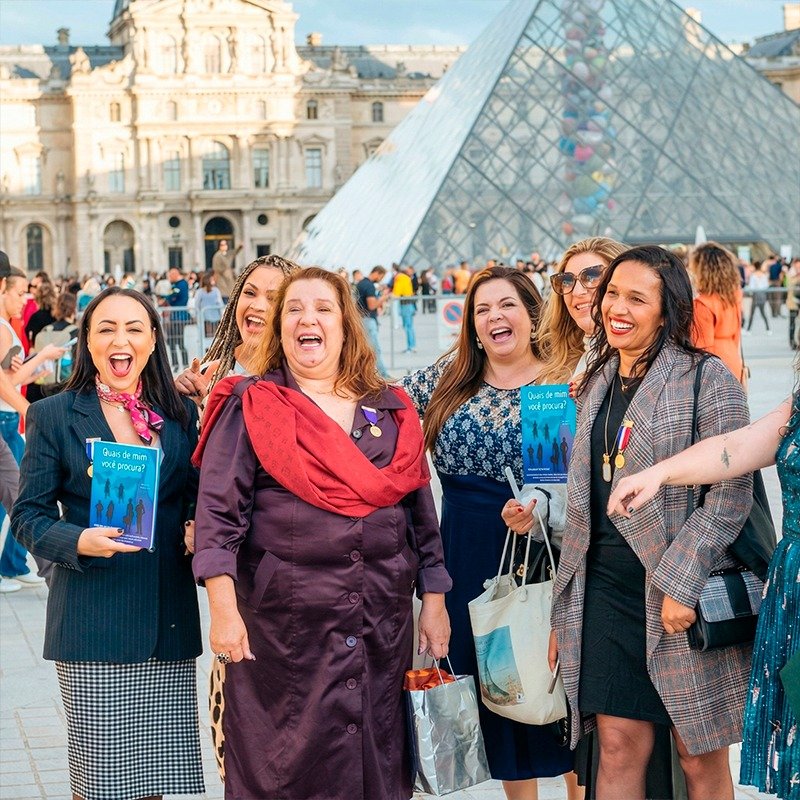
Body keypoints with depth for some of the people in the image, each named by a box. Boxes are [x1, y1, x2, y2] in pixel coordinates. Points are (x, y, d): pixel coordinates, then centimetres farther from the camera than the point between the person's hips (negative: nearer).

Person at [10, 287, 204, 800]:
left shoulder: (181, 414, 11)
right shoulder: (53, 416, 2)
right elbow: (28, 515, 0)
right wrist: (78, 542, -18)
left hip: (169, 622, 3)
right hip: (92, 620, -3)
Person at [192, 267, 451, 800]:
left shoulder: (392, 412, 11)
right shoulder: (249, 409, 1)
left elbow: (420, 510, 14)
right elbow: (219, 513, -6)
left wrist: (434, 602, 9)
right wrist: (224, 609, -15)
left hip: (384, 624, 3)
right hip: (282, 624, -3)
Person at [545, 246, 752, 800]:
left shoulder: (707, 379, -6)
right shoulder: (599, 384, 14)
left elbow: (731, 493, -12)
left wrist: (681, 583, -19)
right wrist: (564, 610, 14)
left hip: (684, 597, -5)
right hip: (605, 588, 5)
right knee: (619, 747, 4)